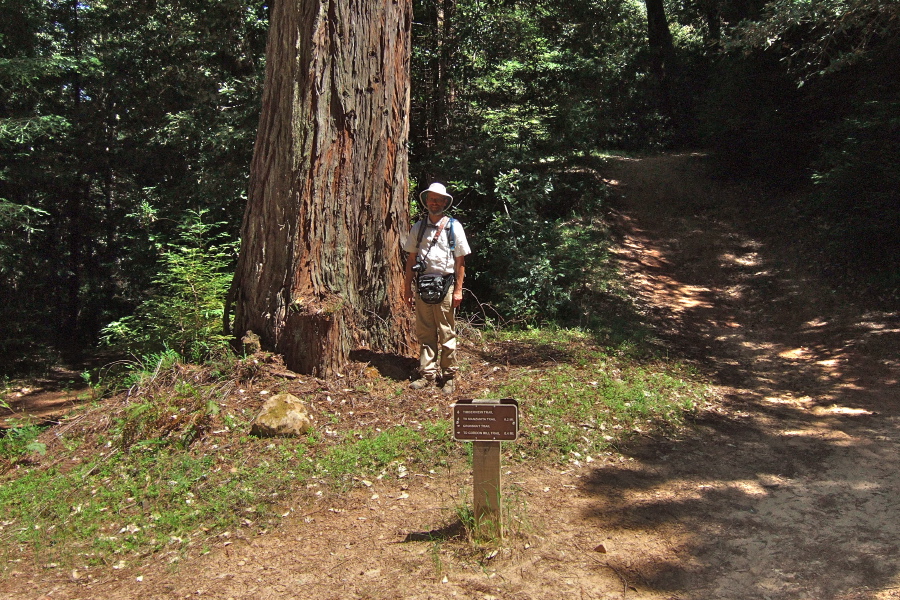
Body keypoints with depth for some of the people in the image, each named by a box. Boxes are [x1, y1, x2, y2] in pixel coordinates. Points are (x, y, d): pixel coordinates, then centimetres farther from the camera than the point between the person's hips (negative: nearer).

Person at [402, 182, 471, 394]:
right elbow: (411, 259, 13)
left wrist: (458, 290, -5)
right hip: (422, 284, 3)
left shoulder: (453, 226, 3)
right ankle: (427, 374, 15)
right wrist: (407, 288, 8)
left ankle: (449, 376, 9)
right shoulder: (418, 227, 12)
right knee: (424, 333, 7)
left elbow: (460, 260, 1)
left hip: (444, 285, -3)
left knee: (447, 334, 1)